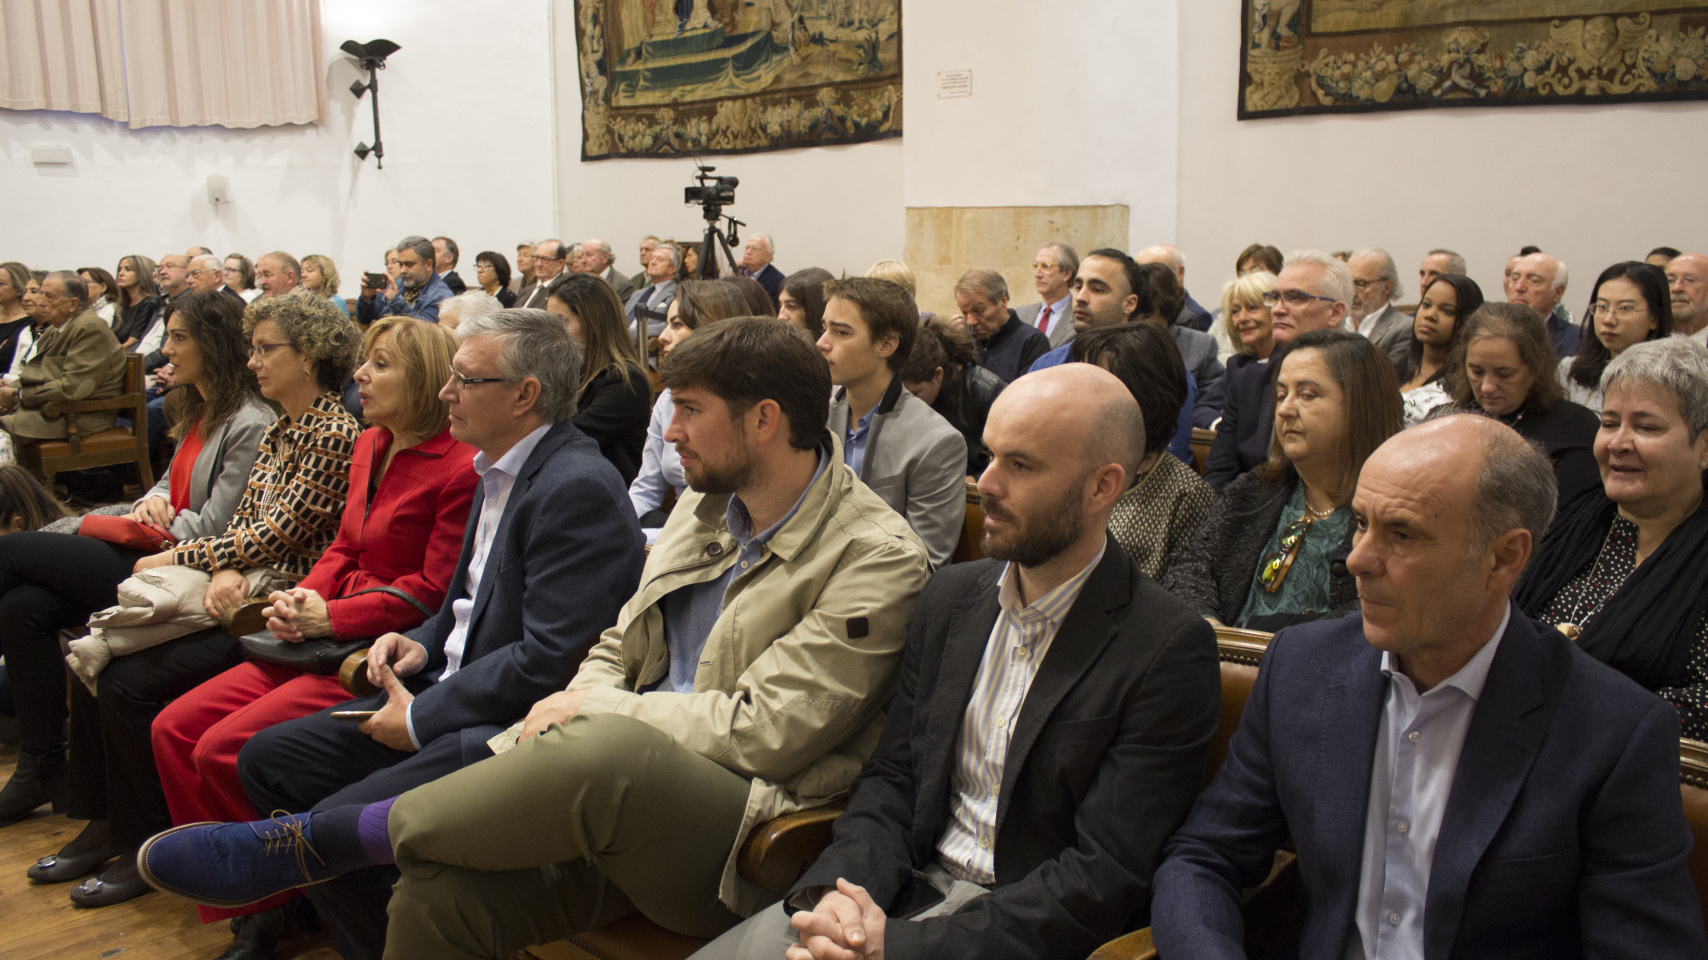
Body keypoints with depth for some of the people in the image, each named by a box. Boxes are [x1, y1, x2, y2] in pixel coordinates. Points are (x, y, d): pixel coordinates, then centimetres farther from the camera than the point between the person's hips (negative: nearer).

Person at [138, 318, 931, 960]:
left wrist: (591, 713, -10)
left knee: (610, 746, -37)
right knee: (437, 892, -20)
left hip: (741, 835, -6)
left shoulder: (876, 558, -10)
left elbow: (763, 730, -15)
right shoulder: (706, 508, 15)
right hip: (619, 794, 6)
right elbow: (618, 649, 18)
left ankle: (321, 840, -19)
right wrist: (570, 704, -4)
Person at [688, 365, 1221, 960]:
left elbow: (1102, 879, -17)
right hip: (908, 884, 5)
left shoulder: (1168, 650, -14)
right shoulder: (951, 597, 5)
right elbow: (891, 776, 8)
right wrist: (836, 889, -12)